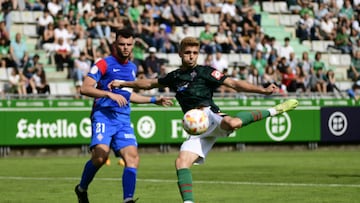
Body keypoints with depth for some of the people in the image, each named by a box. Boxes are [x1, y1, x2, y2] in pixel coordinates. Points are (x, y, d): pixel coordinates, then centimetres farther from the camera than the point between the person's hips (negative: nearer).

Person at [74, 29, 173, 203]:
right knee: (100, 155, -23)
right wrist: (110, 94, -20)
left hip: (123, 119, 6)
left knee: (132, 157, -12)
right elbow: (85, 88, -9)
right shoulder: (104, 63, -1)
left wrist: (154, 100, 34)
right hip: (103, 115, -6)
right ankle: (82, 189, 1)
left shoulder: (132, 68, 20)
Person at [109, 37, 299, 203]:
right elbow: (150, 83, 38)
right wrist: (123, 84, 38)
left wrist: (263, 90, -12)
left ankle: (272, 111, -21)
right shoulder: (174, 77, 22)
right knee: (181, 162, -13)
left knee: (232, 123, -39)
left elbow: (234, 84, -1)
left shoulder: (205, 72, 6)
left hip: (210, 116, -5)